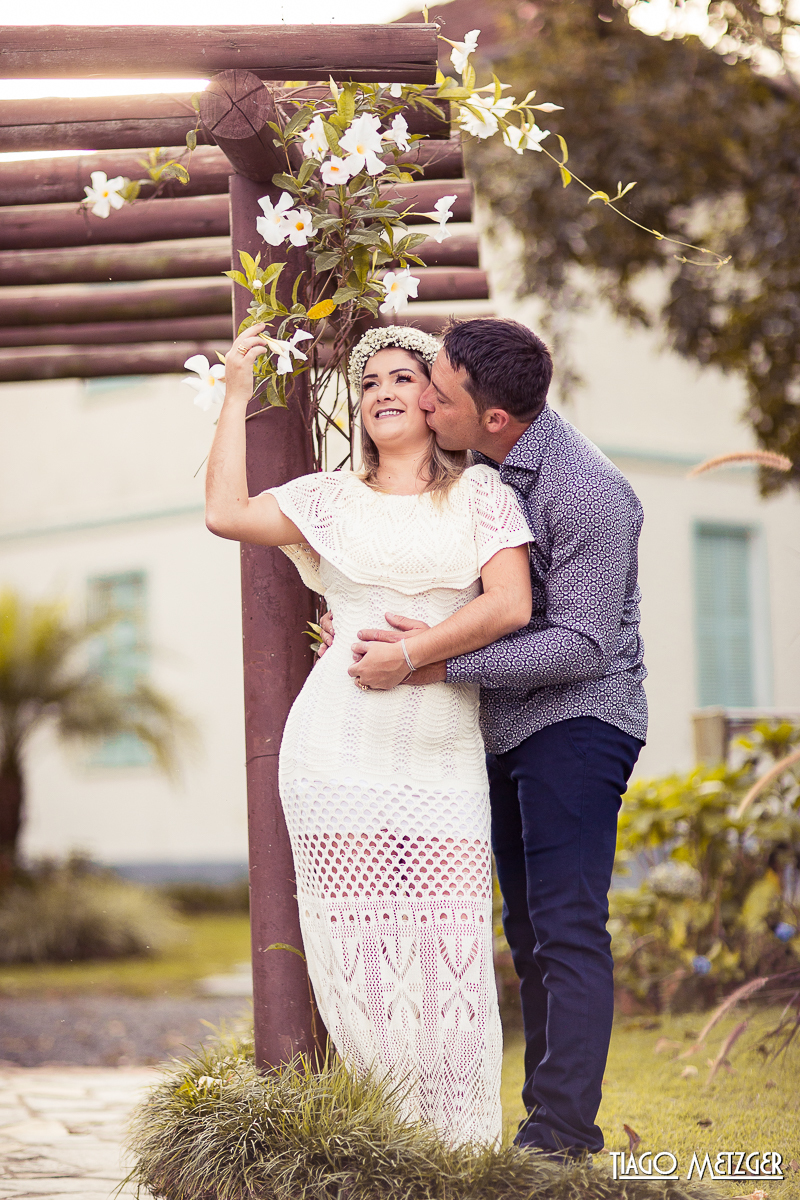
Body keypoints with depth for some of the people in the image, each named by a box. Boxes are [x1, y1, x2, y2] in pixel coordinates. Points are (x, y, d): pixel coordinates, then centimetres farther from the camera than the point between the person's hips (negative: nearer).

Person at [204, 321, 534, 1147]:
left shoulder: (480, 493, 8)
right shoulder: (332, 499, 14)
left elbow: (509, 605, -4)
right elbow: (225, 513, 3)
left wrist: (412, 653, -11)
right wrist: (236, 395, 10)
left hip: (442, 755, -1)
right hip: (337, 755, 1)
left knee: (446, 944, -6)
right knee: (357, 942, -2)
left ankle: (463, 1146, 5)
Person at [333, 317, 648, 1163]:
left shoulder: (588, 492, -21)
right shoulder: (486, 469, 5)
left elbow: (582, 645, -23)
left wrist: (430, 664, -26)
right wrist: (369, 625, 6)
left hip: (576, 721, -9)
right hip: (505, 728, 9)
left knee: (566, 928, -12)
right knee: (528, 930, 11)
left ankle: (562, 1132, -10)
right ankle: (546, 1105, 19)